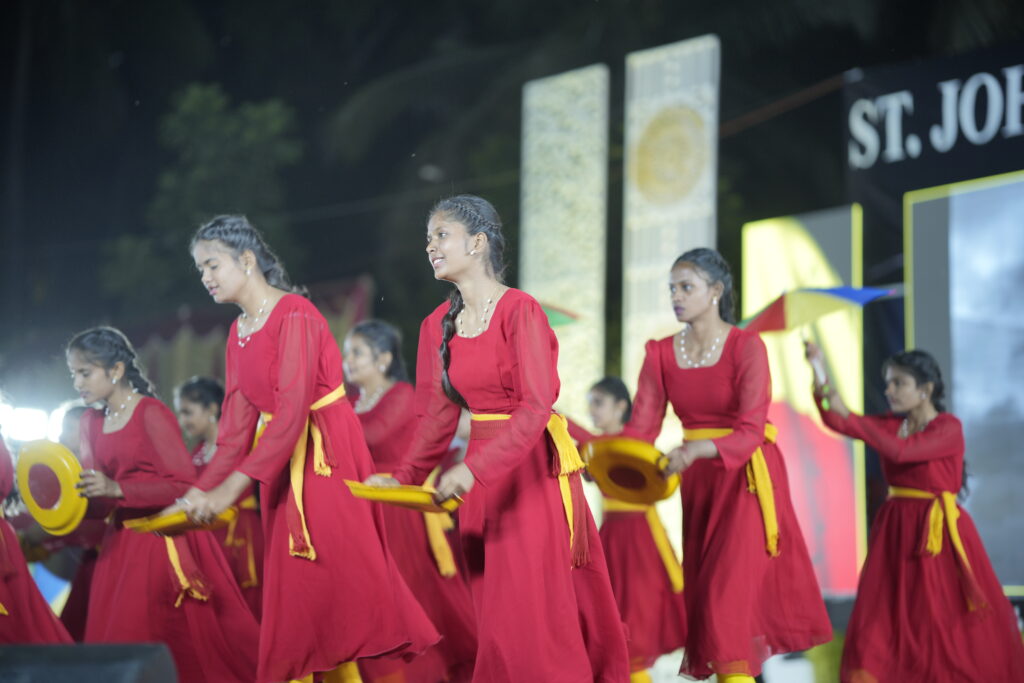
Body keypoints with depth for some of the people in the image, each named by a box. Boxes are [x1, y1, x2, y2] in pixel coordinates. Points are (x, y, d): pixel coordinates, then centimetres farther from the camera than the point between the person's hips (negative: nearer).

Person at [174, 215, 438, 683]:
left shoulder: (295, 316, -15)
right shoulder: (239, 333, 11)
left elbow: (292, 415, -24)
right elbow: (237, 428, 8)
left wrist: (232, 488, -30)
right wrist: (200, 491, -3)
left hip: (329, 460, -8)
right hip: (282, 466, 8)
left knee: (345, 583, -8)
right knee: (294, 596, 8)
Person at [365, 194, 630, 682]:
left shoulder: (520, 310, -14)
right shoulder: (438, 325, 6)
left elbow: (536, 405, -22)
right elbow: (437, 414, 6)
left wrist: (474, 469, -30)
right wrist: (405, 476, -8)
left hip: (533, 464, -6)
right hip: (481, 470, 6)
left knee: (537, 605, -4)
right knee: (493, 610, 10)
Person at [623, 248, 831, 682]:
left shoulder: (746, 348, -13)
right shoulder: (660, 353, 1)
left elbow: (749, 432, -21)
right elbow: (641, 427, -5)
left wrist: (696, 450, -39)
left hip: (746, 476, -5)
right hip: (697, 481, 5)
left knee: (729, 593, -12)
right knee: (700, 591, 8)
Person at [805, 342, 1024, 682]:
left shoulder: (949, 428, -10)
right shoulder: (892, 424, 8)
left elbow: (900, 451, -25)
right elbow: (837, 422, -2)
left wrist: (849, 416, -28)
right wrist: (821, 379, -17)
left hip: (937, 533, -5)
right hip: (896, 531, 5)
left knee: (949, 619, 1)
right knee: (883, 617, 1)